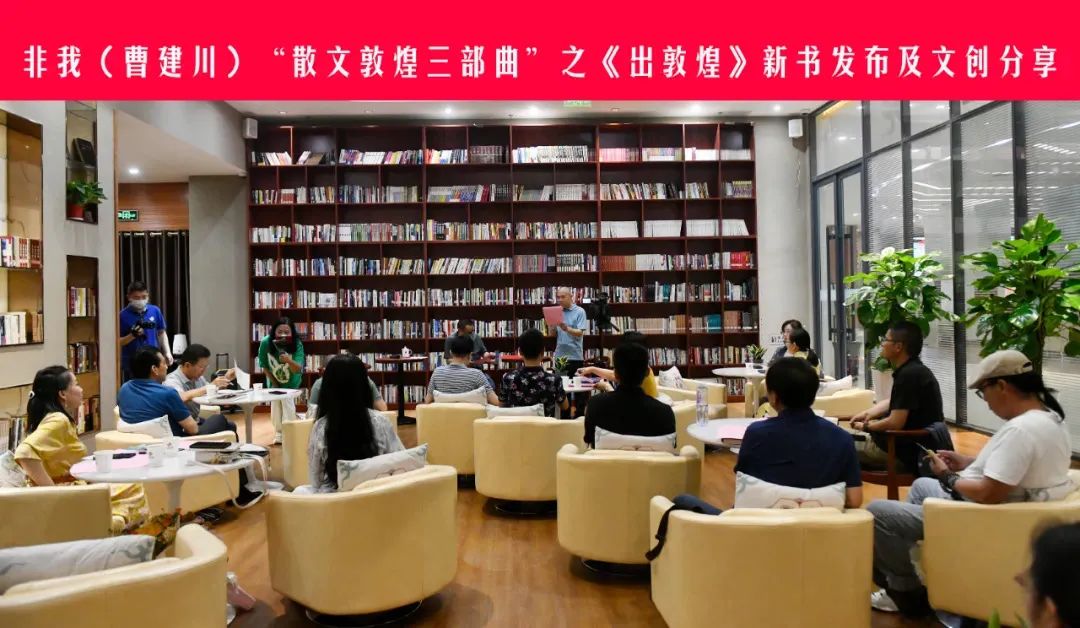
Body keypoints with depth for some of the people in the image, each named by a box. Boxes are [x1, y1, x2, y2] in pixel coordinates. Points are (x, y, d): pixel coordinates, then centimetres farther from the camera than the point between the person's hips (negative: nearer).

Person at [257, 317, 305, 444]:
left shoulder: (297, 345, -35)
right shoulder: (266, 343, -30)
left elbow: (298, 369, -41)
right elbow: (264, 366, -14)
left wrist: (289, 361, -60)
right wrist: (274, 382, -12)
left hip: (291, 381, -2)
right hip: (274, 381, 2)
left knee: (288, 404, -11)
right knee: (276, 406, 9)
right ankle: (279, 433, 29)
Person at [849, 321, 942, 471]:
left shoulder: (909, 375, -25)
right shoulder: (911, 370, 9)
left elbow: (895, 423, -26)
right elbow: (892, 402, 22)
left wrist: (866, 426, -9)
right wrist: (868, 413, 6)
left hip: (908, 452, -10)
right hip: (913, 444, 10)